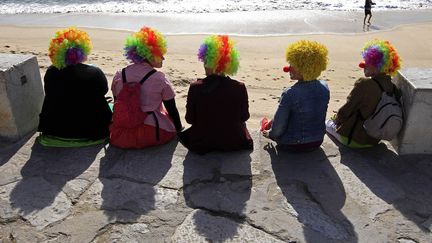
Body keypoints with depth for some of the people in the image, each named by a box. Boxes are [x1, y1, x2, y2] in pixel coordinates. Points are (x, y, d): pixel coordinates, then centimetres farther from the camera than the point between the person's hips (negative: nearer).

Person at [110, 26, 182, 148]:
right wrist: (179, 128, 12)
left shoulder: (119, 75, -1)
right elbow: (172, 109, -4)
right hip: (151, 135, -4)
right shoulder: (160, 79, -12)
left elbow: (117, 105, 10)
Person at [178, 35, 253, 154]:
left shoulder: (195, 87, -18)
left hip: (201, 144, -1)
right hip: (234, 143, 1)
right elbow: (244, 117, -4)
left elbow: (189, 119, -9)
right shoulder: (239, 88, -16)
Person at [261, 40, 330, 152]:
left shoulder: (289, 94, -28)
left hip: (292, 145, -5)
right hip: (317, 142, 6)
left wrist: (269, 133, 1)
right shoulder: (324, 87, -10)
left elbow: (278, 128, -20)